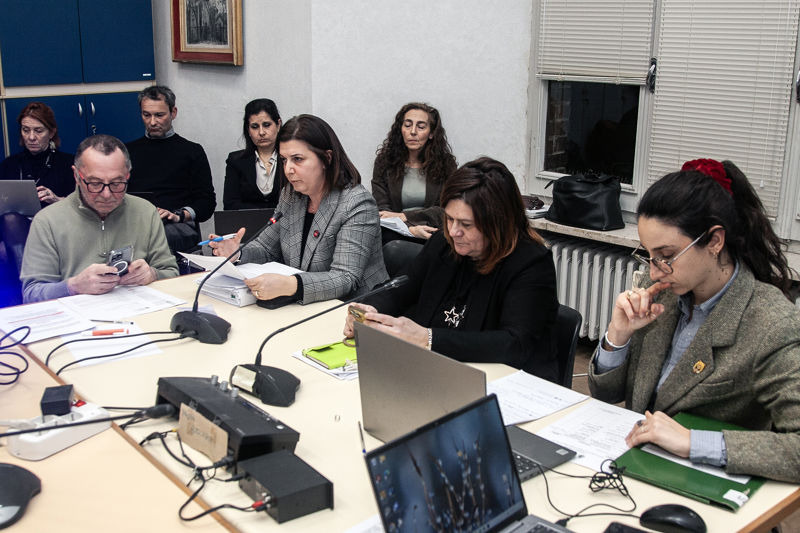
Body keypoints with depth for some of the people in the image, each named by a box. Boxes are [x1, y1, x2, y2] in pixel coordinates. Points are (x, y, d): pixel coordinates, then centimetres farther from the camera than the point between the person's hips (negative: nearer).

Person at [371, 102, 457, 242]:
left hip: (433, 233, 0)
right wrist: (410, 228, -23)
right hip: (396, 235, 0)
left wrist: (403, 216, -13)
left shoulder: (446, 163, 9)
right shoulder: (384, 161, 9)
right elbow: (381, 211, -1)